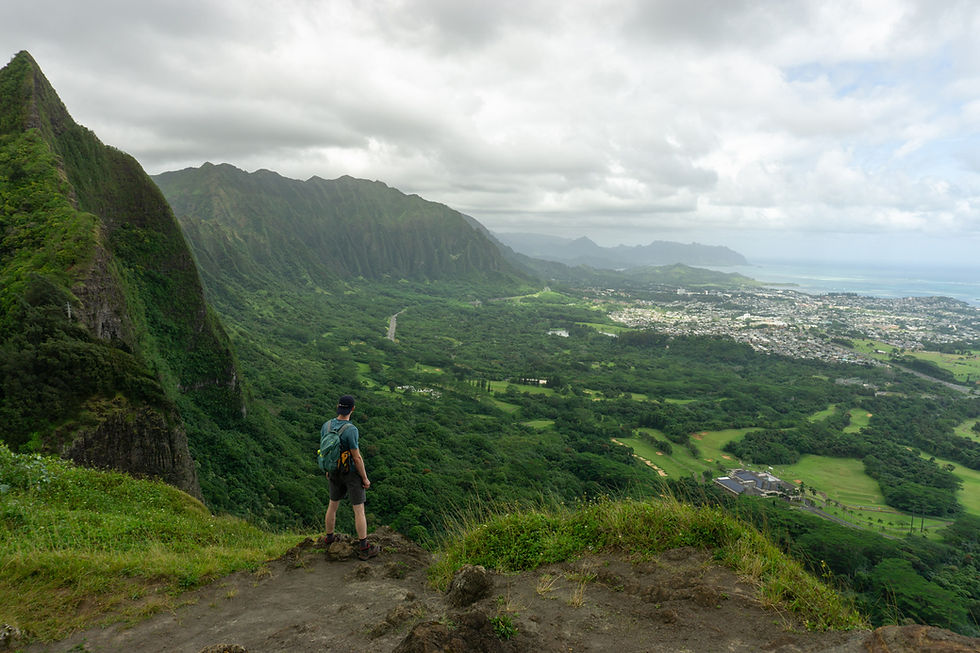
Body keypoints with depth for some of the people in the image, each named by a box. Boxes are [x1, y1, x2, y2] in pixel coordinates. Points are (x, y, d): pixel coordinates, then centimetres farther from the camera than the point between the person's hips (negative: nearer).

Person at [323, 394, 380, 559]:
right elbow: (357, 458, -24)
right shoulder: (351, 430, -29)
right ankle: (364, 549, 8)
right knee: (359, 510, 3)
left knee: (333, 505, 23)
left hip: (335, 472, 6)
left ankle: (329, 538, 41)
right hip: (352, 473, -6)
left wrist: (327, 469, 21)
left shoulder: (328, 425, -8)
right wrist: (365, 478, -11)